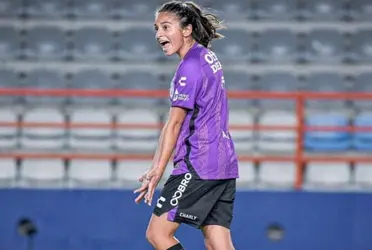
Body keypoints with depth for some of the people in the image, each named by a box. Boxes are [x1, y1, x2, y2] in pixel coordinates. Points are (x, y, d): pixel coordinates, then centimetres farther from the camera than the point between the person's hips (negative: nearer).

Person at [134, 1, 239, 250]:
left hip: (198, 166, -9)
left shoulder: (190, 66, -12)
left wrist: (157, 172, -12)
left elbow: (174, 124, -13)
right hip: (224, 163, 9)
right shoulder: (208, 56, 16)